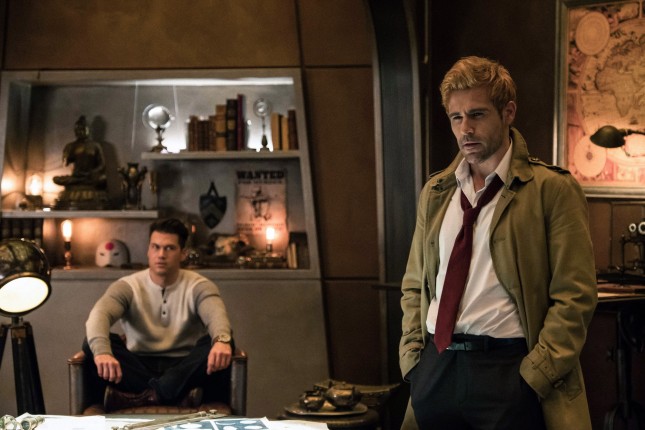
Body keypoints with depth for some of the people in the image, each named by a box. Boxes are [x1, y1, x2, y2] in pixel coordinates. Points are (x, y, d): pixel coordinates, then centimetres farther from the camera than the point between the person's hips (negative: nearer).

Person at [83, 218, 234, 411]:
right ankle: (178, 393, -36)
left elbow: (216, 314, -22)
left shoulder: (199, 287, 0)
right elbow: (99, 315, -20)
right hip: (139, 369, 1)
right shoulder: (127, 287, 1)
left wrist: (222, 340, -49)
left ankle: (141, 396, -33)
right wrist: (101, 351, -44)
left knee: (221, 345, -29)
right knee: (94, 343, -25)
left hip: (185, 370, 0)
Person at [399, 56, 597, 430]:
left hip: (508, 369, -5)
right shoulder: (436, 192, 13)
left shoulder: (553, 189, -3)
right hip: (435, 368, 5)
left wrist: (534, 377, -13)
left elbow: (574, 296, -7)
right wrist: (413, 357, 5)